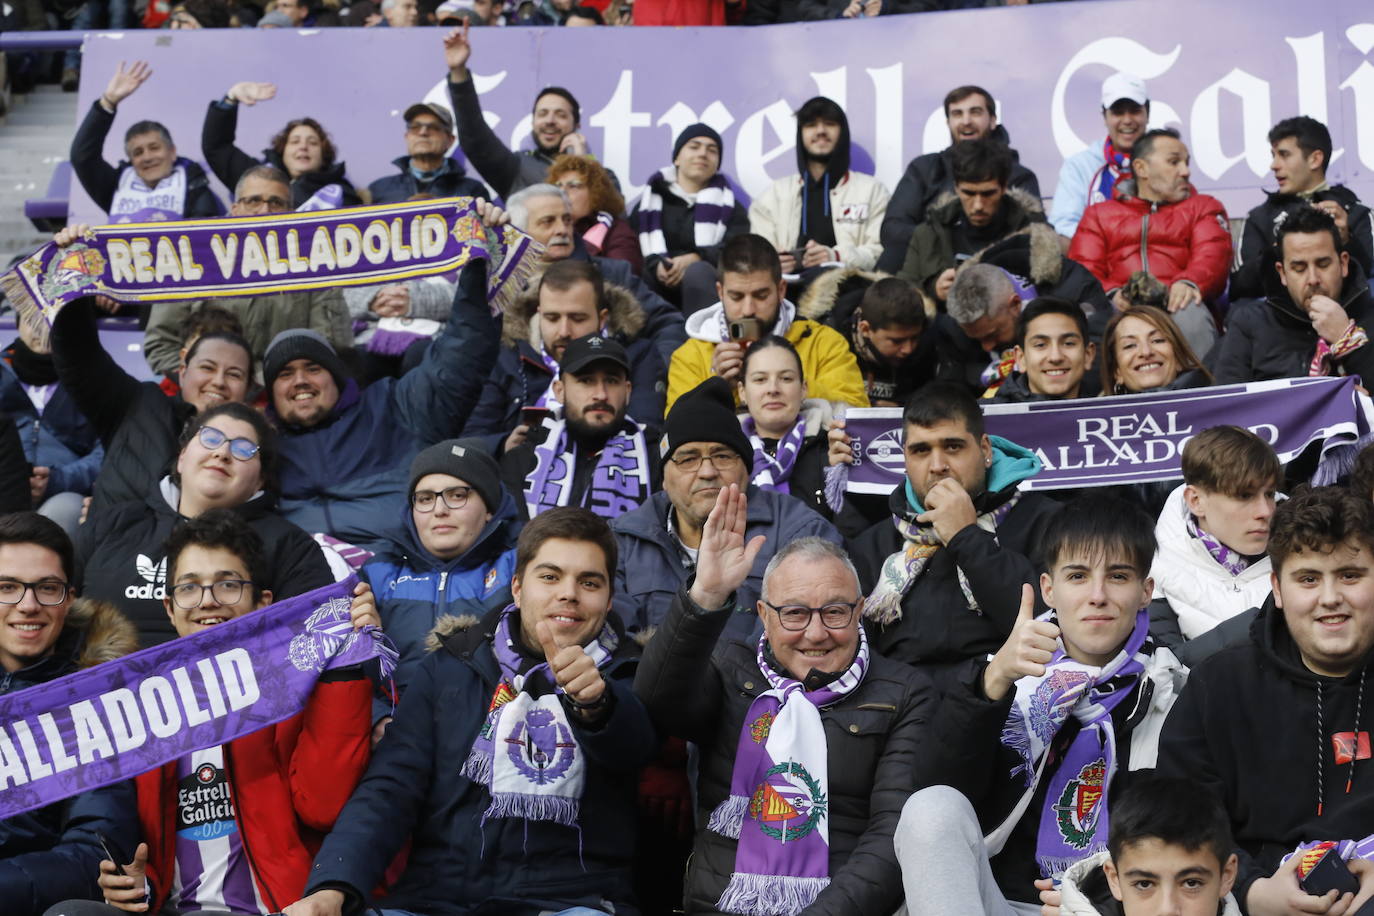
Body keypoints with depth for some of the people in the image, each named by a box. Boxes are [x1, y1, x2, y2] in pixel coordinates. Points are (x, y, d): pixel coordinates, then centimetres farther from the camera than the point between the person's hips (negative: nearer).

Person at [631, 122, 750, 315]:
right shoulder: (651, 199, 23)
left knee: (699, 272, -38)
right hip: (657, 286, 1)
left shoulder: (729, 205, 21)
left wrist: (695, 258, -18)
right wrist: (655, 265, -14)